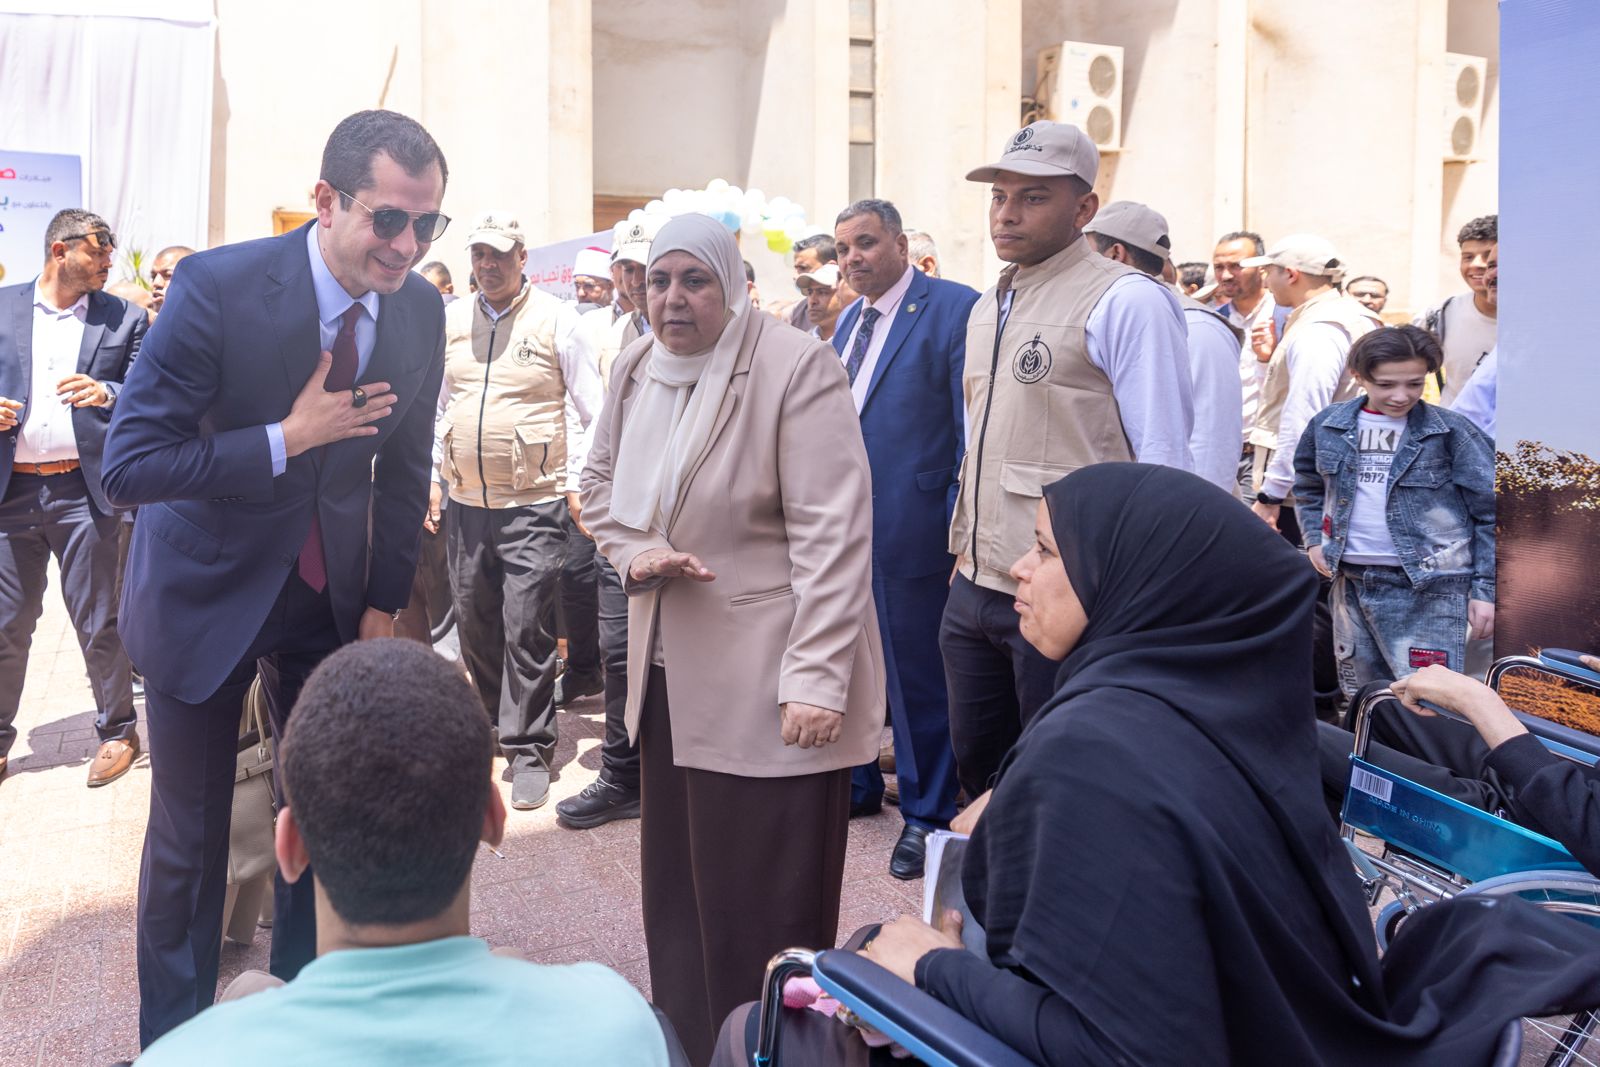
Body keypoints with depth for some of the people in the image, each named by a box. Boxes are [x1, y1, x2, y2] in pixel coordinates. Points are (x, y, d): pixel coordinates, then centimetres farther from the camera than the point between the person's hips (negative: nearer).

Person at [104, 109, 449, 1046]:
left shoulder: (423, 309, -8)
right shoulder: (219, 285, -22)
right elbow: (129, 466, -22)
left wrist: (385, 603, 2)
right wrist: (288, 439, -27)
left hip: (334, 596, 4)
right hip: (208, 591, -4)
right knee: (190, 838, 7)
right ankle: (174, 1033, 29)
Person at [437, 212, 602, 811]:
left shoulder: (556, 319, -3)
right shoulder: (450, 321, 9)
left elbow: (589, 412, -1)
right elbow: (434, 404, 17)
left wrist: (578, 485, -6)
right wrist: (430, 475, 11)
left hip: (535, 504, -4)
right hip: (465, 502, 5)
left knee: (527, 628, -4)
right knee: (474, 621, 14)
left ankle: (528, 750, 7)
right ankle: (499, 718, 36)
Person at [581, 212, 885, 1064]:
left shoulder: (796, 369, -14)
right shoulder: (636, 366, 7)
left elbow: (832, 537, -18)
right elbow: (601, 480, 19)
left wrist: (816, 681, -22)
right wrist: (634, 552, -2)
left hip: (766, 689, -7)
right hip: (669, 674, 7)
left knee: (762, 913, 2)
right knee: (673, 890, 18)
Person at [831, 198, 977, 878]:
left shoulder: (954, 308, -10)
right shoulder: (849, 320, 14)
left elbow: (974, 429, -13)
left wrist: (961, 530, -16)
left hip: (909, 530, -8)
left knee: (918, 674, 4)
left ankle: (928, 815, 21)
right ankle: (857, 783, 38)